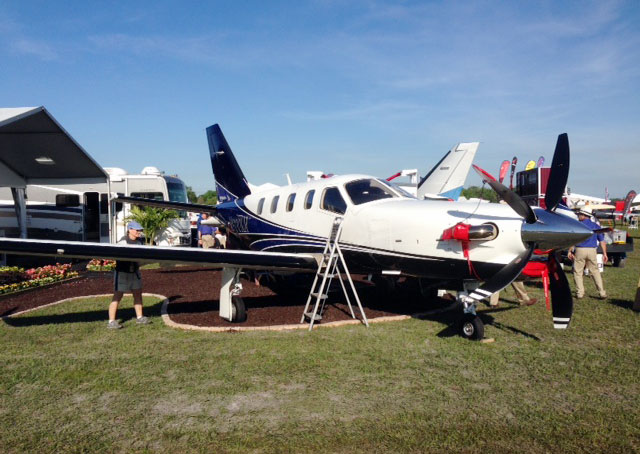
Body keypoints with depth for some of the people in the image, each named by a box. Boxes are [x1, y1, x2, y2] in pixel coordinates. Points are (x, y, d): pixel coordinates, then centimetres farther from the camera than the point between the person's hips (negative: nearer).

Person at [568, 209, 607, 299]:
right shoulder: (596, 226, 11)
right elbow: (602, 241, 9)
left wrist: (569, 251, -5)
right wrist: (604, 253, 10)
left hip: (580, 250, -4)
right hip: (592, 251, 4)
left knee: (578, 272, 4)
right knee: (595, 272, 12)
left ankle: (580, 293, 3)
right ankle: (602, 293, 9)